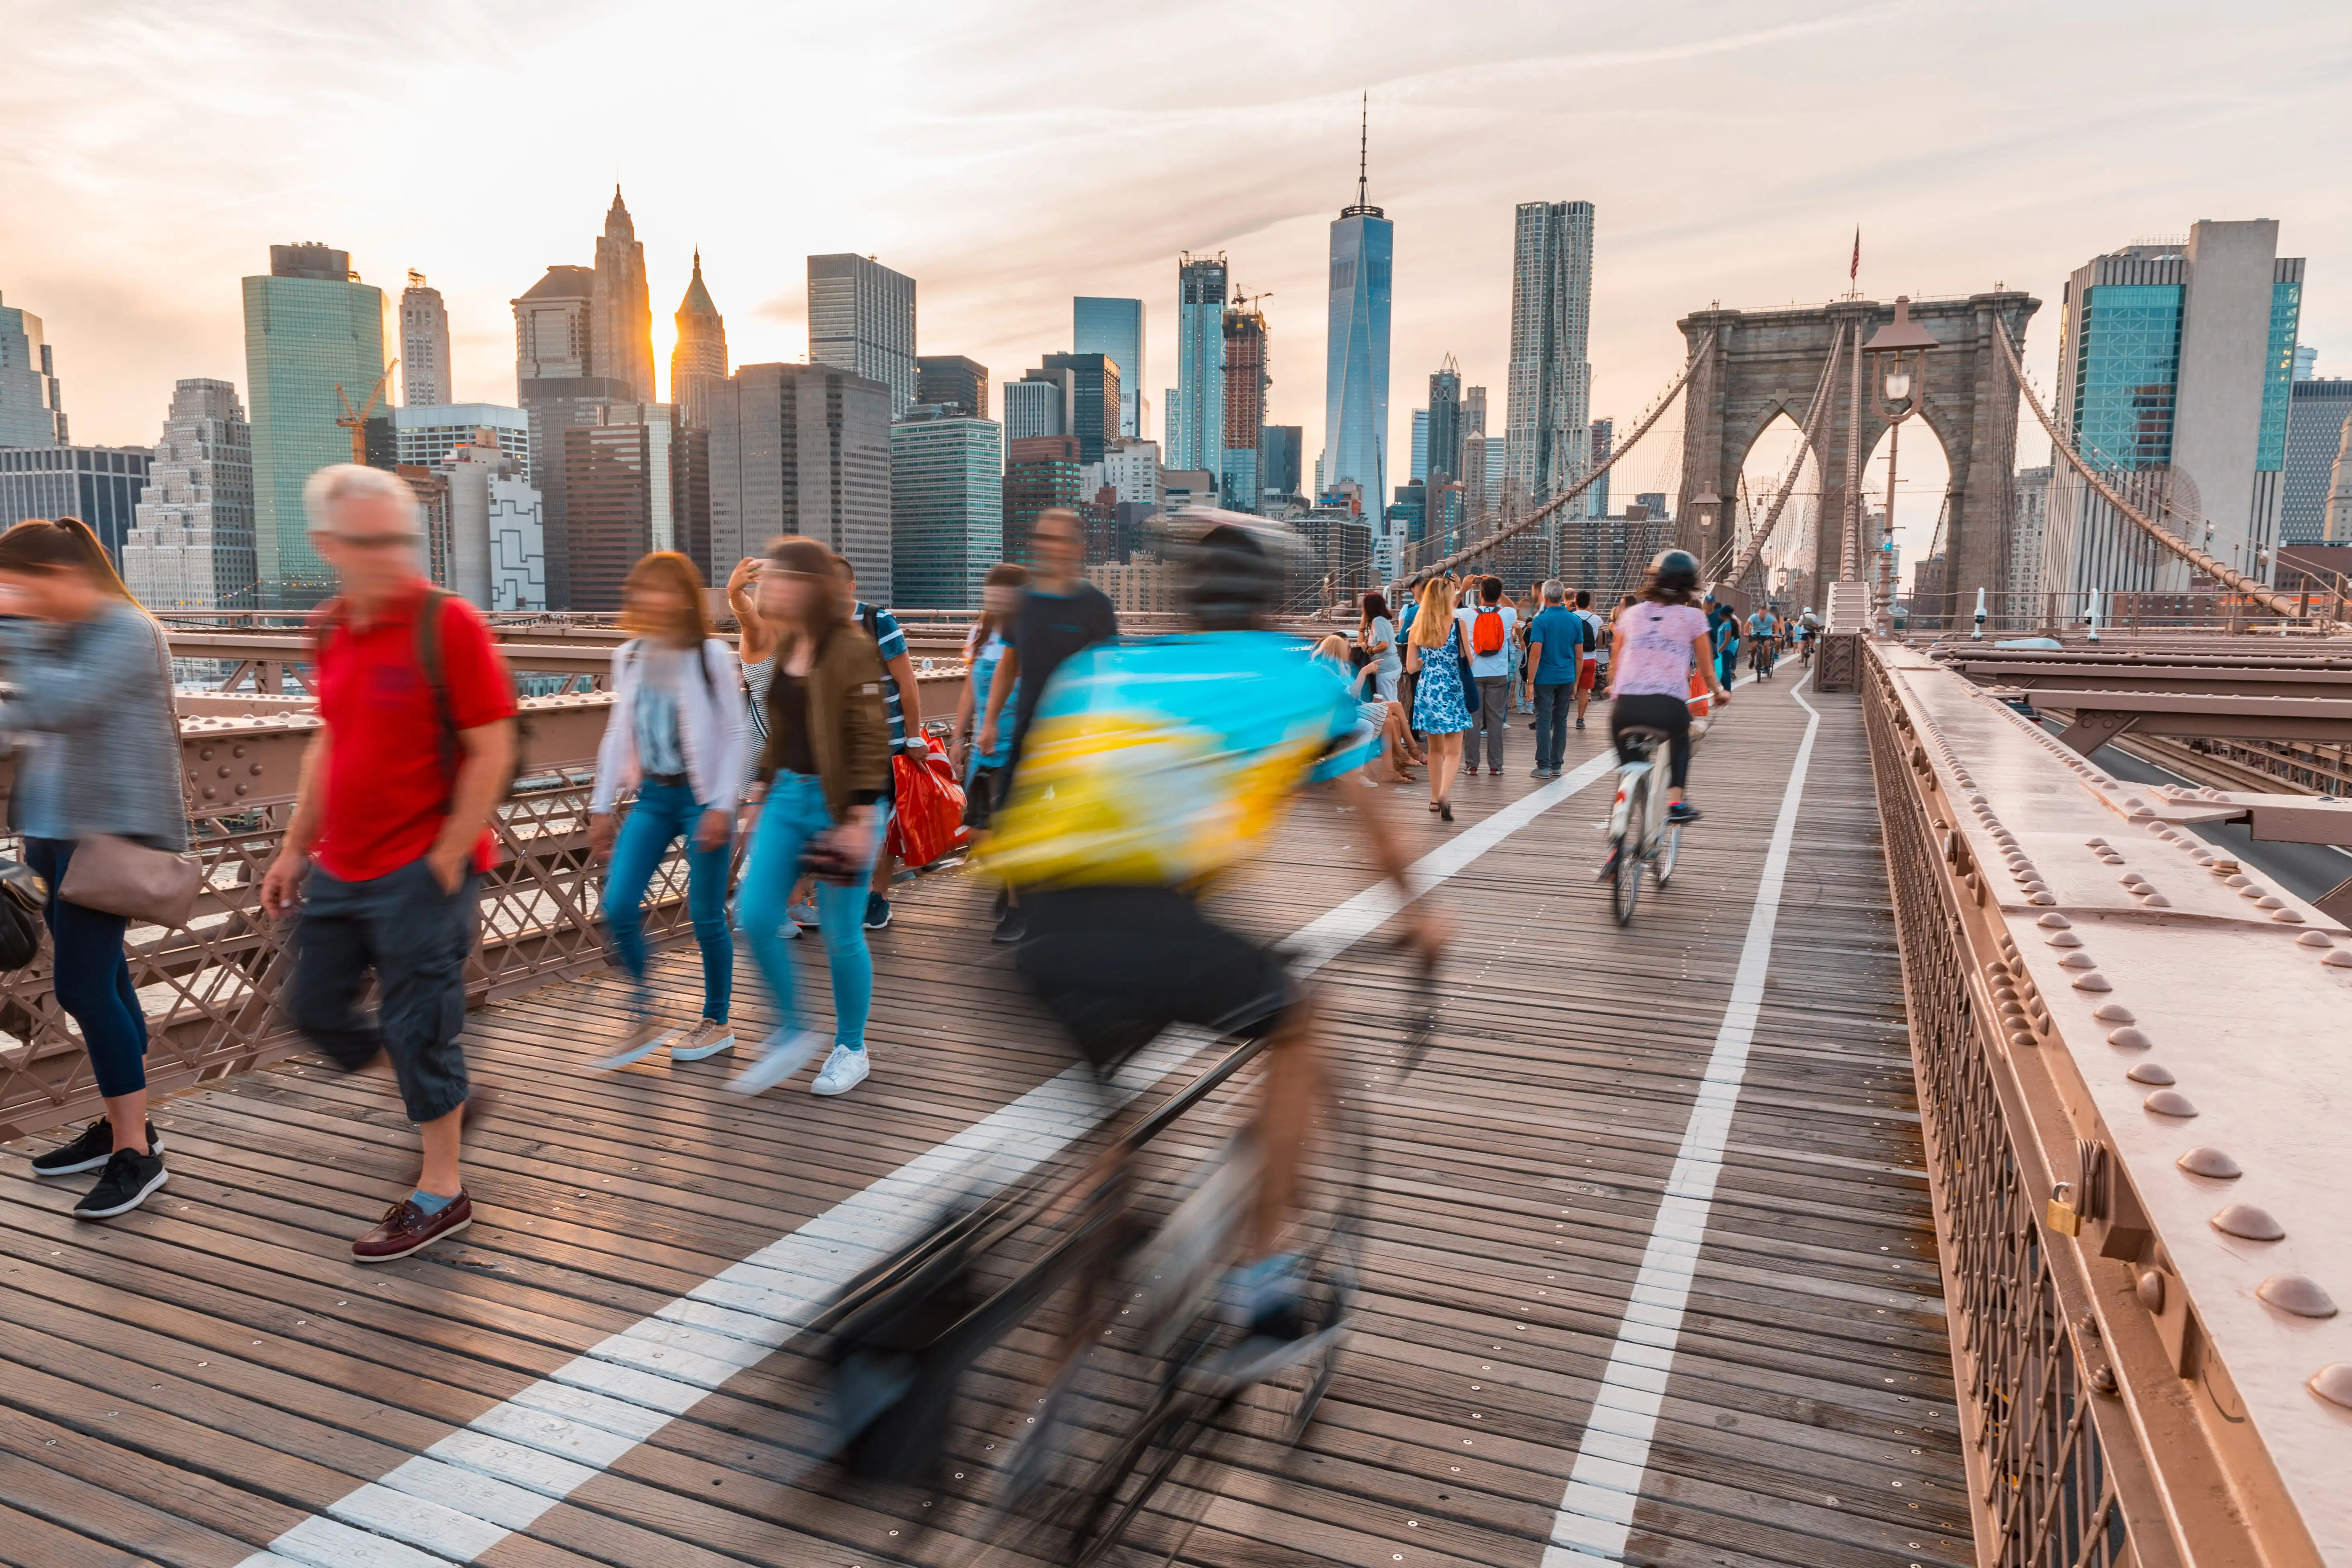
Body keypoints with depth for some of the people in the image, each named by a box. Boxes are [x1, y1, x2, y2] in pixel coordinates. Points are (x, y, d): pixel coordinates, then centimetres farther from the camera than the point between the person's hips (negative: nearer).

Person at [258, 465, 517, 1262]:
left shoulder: (448, 623, -14)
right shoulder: (332, 630, 7)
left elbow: (490, 752, -16)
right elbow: (329, 745, 17)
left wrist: (445, 863, -16)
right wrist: (296, 849, 16)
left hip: (419, 873, -7)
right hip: (339, 869, 8)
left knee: (417, 1030, 1)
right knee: (317, 1010, 17)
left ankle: (441, 1193, 17)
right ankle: (442, 1095, 38)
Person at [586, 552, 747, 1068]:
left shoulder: (711, 655, -9)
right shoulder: (629, 657, 6)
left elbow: (735, 734, -8)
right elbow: (619, 734, 12)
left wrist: (722, 806, -13)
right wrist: (602, 806, 11)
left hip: (701, 799, -5)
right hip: (652, 797, 5)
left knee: (706, 917, 2)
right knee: (618, 908, -4)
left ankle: (717, 1023, 22)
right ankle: (644, 1019, 14)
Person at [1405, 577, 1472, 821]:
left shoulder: (1418, 628, 1)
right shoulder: (1457, 625, -9)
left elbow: (1411, 667, 2)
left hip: (1426, 691, 4)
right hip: (1452, 692, -4)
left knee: (1435, 748, 19)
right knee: (1453, 752, -1)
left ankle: (1435, 799, 25)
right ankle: (1444, 795, -22)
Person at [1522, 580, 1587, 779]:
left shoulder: (1541, 621, -11)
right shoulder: (1576, 620, 4)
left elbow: (1535, 654, -15)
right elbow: (1580, 656, 7)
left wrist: (1530, 682, -11)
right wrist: (1575, 682, 15)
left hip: (1545, 679, -4)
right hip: (1567, 678, 4)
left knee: (1544, 721, -2)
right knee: (1561, 721, 11)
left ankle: (1544, 766, -4)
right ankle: (1556, 766, 15)